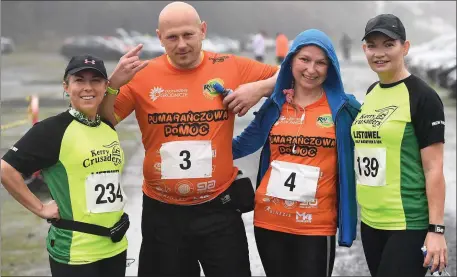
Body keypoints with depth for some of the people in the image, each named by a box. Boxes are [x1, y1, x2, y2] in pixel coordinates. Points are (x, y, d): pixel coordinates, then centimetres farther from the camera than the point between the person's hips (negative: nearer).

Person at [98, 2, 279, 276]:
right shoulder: (142, 75, -6)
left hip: (219, 208, 0)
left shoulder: (231, 67, -4)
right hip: (162, 211, 1)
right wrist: (114, 84, -19)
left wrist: (259, 87, -13)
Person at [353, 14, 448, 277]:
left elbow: (433, 168, -12)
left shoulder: (422, 97, -10)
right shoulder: (370, 94, 10)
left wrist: (436, 229, -14)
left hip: (408, 224, -7)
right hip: (370, 221, 7)